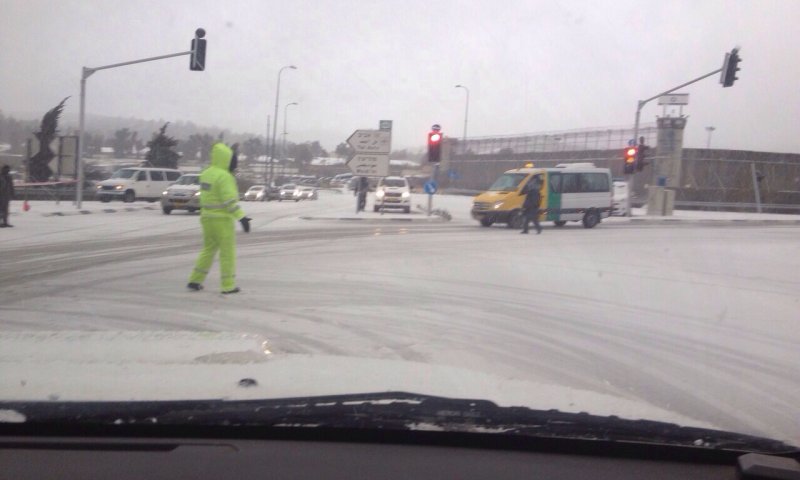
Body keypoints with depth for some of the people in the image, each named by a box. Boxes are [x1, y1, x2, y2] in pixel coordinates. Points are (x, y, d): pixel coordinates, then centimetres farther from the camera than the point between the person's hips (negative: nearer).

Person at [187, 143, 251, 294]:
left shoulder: (206, 174, 10)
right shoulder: (224, 176, -18)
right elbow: (230, 200, -24)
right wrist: (242, 218, -23)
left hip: (207, 217, 8)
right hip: (222, 219, -8)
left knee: (209, 249, 18)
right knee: (228, 251, 1)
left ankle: (195, 281, 16)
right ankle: (228, 286, 4)